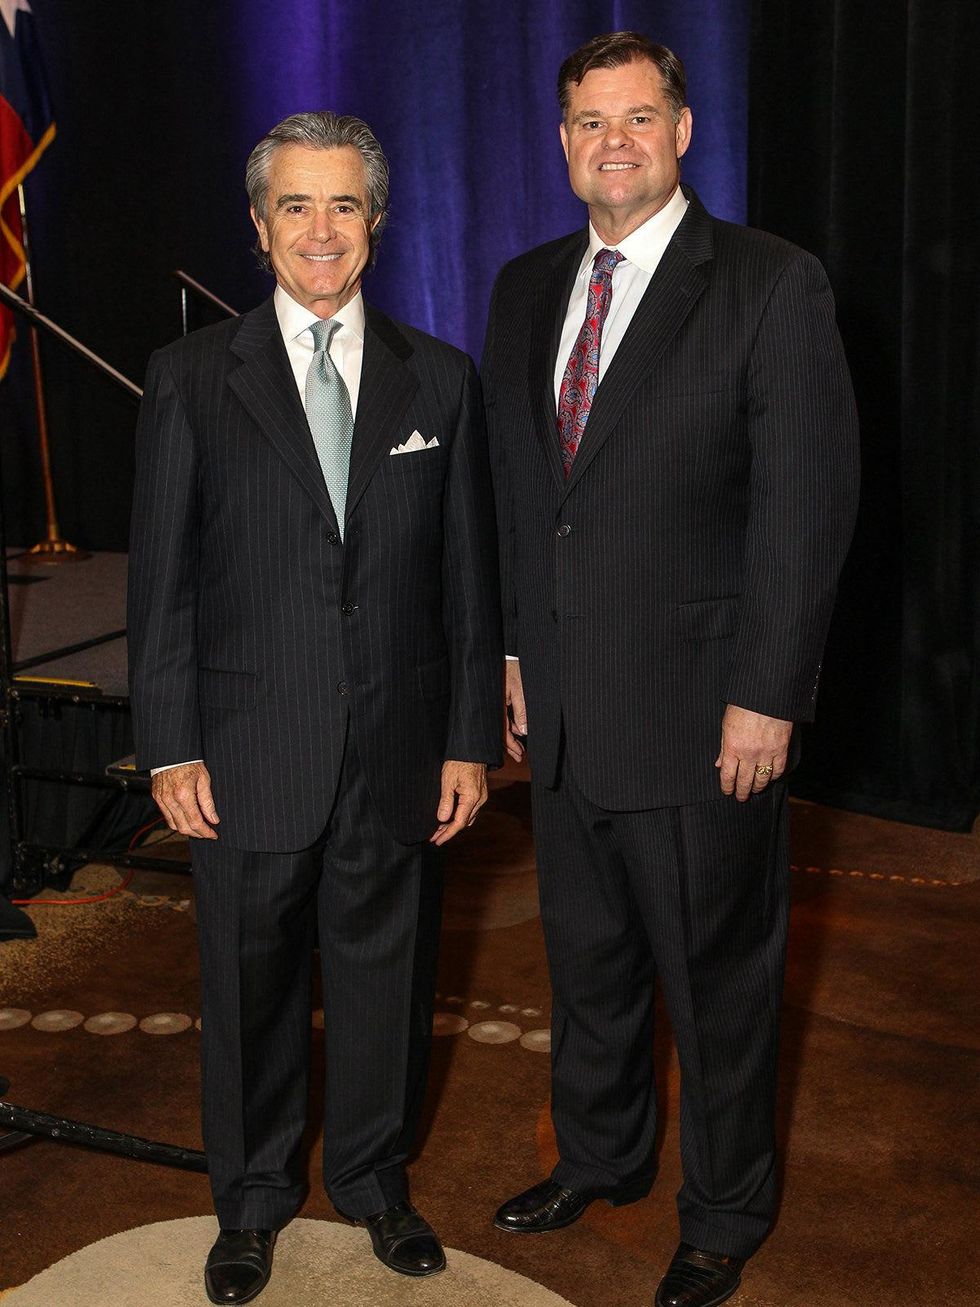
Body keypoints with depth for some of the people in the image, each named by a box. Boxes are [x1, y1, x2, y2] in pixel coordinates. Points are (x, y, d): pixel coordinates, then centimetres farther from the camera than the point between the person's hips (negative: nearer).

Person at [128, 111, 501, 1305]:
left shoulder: (440, 379, 4)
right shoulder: (190, 378, -1)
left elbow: (469, 574, 4)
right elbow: (160, 576, -1)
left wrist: (471, 739, 2)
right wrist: (169, 747, -5)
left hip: (399, 749, 2)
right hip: (247, 751, -1)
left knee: (384, 972, 14)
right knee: (250, 983, 12)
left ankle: (373, 1176, 38)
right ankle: (251, 1198, 35)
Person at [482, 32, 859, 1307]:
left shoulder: (771, 285, -9)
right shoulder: (525, 289, 9)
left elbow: (806, 506, -13)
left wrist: (768, 698, -16)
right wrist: (513, 650, 10)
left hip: (699, 713, -5)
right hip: (563, 711, 6)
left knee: (717, 979, 10)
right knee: (586, 958, 21)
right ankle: (599, 1157, 44)